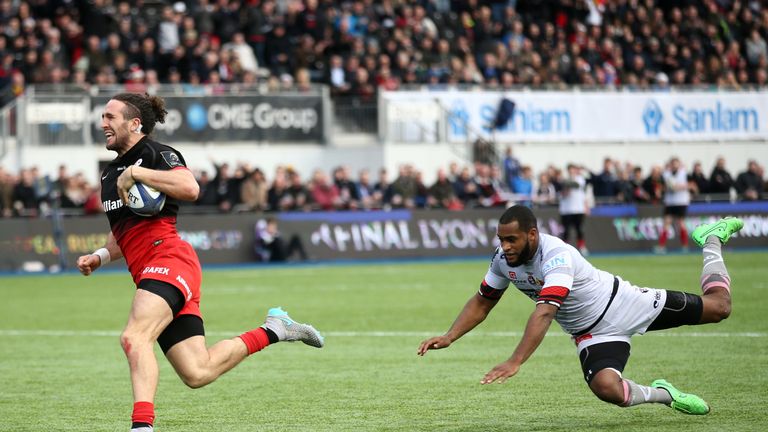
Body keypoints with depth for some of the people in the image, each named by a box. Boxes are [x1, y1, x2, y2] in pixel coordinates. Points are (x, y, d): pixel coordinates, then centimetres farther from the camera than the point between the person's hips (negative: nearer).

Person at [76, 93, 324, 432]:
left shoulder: (156, 153, -3)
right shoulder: (111, 172, 24)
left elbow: (190, 188, -24)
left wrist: (136, 172, -21)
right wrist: (99, 257, 16)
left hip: (169, 261, -9)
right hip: (146, 272, 9)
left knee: (134, 337, -31)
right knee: (197, 373, 3)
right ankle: (273, 330, 20)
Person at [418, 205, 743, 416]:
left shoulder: (557, 257, -35)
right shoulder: (503, 260, -12)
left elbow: (544, 314, -45)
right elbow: (482, 303, 4)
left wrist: (514, 363, -54)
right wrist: (449, 337, -11)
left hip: (622, 303, -5)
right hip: (593, 333, 5)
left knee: (717, 306, 4)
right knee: (606, 388, -28)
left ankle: (711, 241, 36)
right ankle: (663, 395, 5)